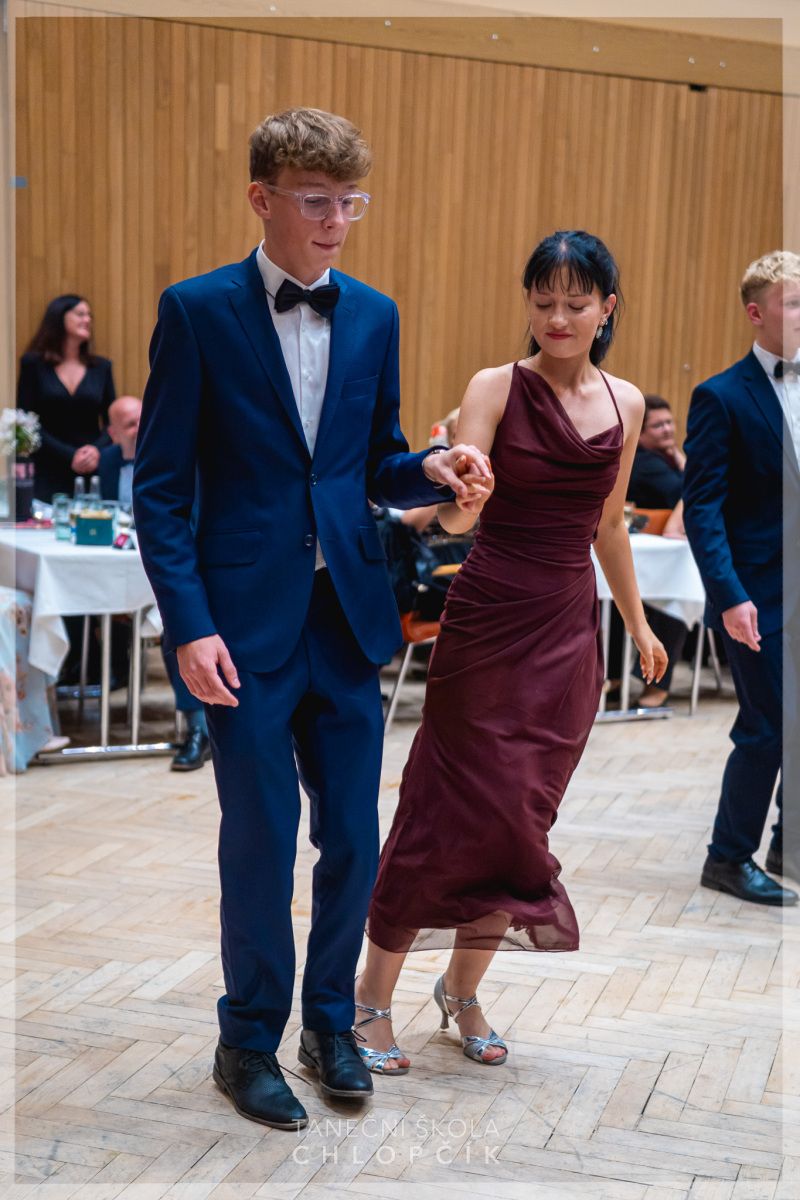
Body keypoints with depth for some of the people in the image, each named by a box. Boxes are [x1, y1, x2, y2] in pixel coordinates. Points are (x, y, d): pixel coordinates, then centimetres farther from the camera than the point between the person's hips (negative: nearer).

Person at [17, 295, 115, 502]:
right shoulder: (33, 364, 4)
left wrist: (97, 450, -11)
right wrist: (69, 457, -12)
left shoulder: (101, 367, 11)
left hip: (94, 473, 2)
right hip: (49, 475, -2)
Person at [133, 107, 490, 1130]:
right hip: (247, 622, -4)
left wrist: (433, 470, -7)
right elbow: (160, 485, -6)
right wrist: (189, 624, -14)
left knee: (354, 842, 10)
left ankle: (331, 1021, 33)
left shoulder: (374, 315, 9)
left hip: (348, 615, 4)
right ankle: (249, 1042, 26)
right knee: (260, 845, 5)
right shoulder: (198, 311, -5)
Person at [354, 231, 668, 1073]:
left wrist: (637, 624, 27)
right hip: (489, 622, -5)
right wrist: (451, 488, -39)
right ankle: (372, 994, 13)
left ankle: (463, 988, 26)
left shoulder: (625, 404, 9)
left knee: (520, 816, 8)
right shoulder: (496, 388, -6)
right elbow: (458, 515, -17)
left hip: (570, 631, 5)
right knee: (459, 807, -3)